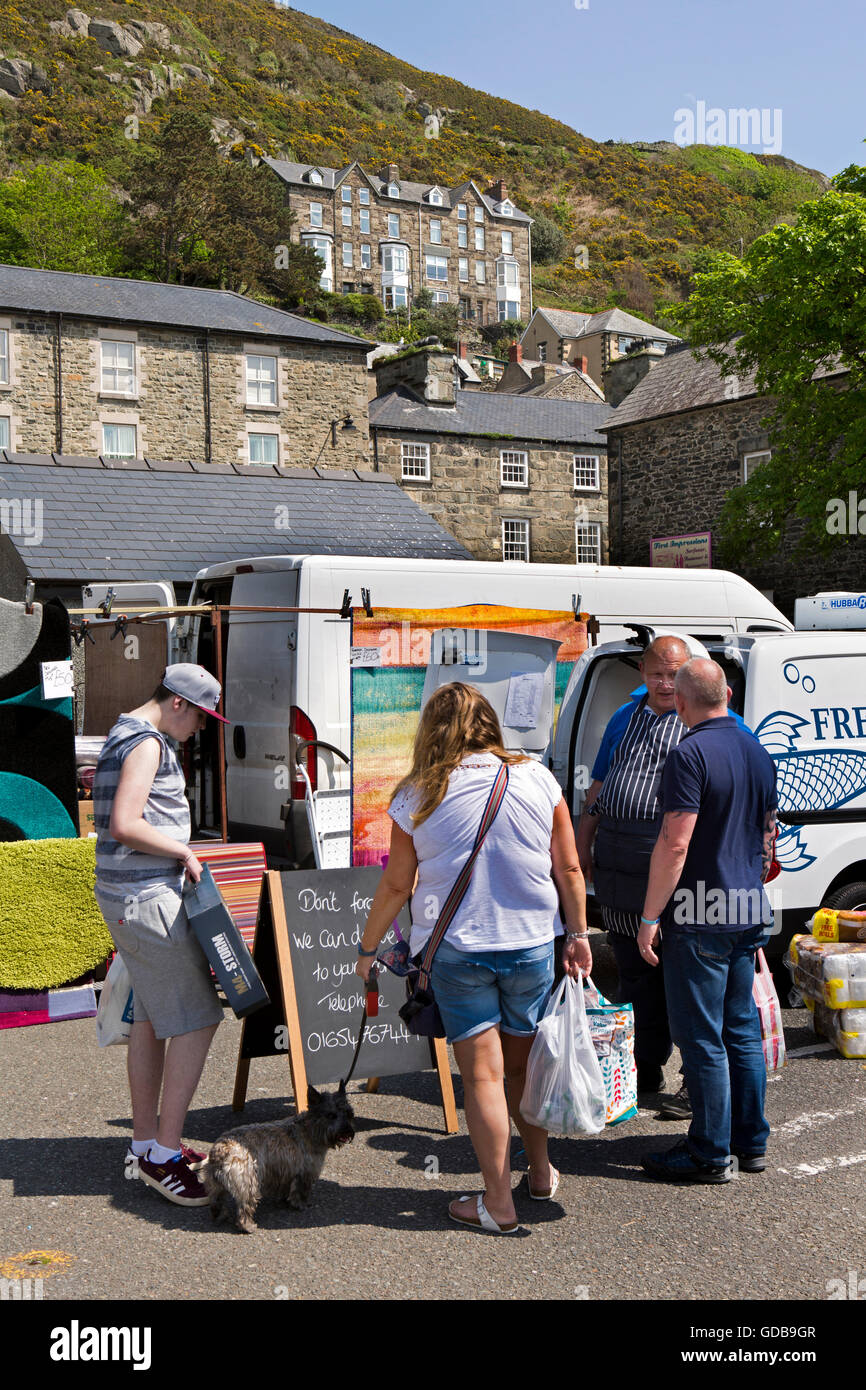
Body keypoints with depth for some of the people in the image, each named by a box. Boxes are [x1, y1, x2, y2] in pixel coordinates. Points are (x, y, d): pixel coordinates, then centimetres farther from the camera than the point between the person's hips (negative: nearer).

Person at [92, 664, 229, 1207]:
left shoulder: (124, 736, 18)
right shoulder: (146, 743, -14)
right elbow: (125, 826, -24)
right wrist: (184, 852, -12)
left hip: (131, 896, 11)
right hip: (147, 898, -11)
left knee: (151, 1019, 14)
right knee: (198, 1018, -9)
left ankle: (146, 1143, 23)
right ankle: (165, 1153, -3)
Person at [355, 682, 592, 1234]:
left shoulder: (418, 796, -7)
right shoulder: (538, 779, -2)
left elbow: (396, 885, -1)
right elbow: (569, 868, 2)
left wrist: (367, 948, 12)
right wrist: (578, 933, 14)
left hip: (456, 950, -2)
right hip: (532, 945, 3)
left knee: (483, 1073, 5)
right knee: (523, 1064, 20)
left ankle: (498, 1203, 11)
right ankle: (541, 1170, 35)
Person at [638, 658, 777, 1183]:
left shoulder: (691, 754, -17)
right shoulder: (758, 751, 10)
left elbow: (675, 844, -22)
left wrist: (650, 915, -16)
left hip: (700, 916, -8)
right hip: (748, 913, 8)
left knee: (702, 1038, 1)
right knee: (743, 1030, 17)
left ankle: (710, 1154, 9)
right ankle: (751, 1143, 26)